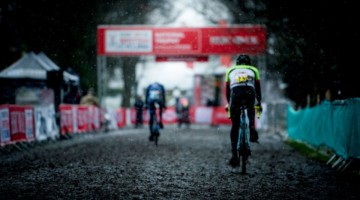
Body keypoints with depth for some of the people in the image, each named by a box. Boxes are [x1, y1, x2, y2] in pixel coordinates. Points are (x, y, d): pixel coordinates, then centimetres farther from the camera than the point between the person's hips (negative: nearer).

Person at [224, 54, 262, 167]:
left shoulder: (230, 70, 31)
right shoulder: (253, 70, 29)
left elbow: (227, 89, 32)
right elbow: (258, 88, 30)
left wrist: (228, 103, 43)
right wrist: (259, 102, 40)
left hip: (235, 94, 0)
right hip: (249, 93, 0)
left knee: (235, 126, 8)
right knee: (251, 110, 35)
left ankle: (234, 154, -2)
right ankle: (252, 128, 8)